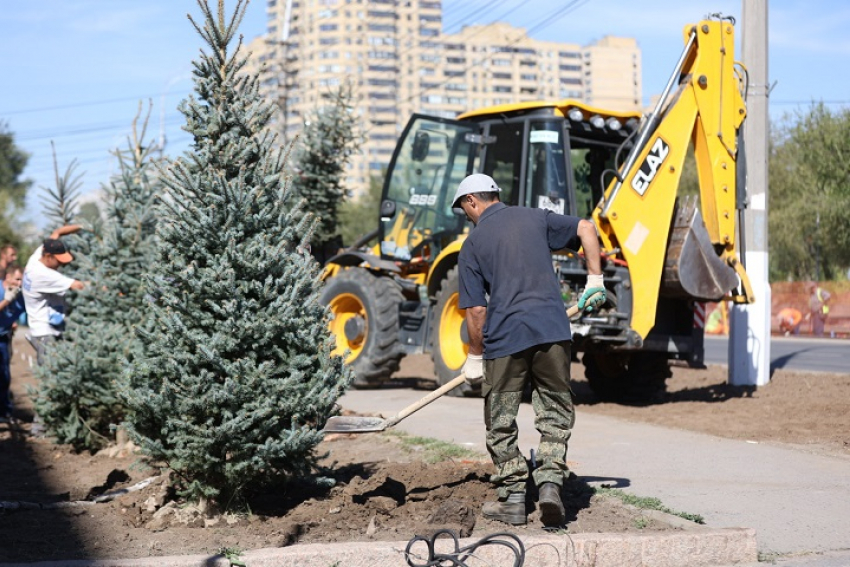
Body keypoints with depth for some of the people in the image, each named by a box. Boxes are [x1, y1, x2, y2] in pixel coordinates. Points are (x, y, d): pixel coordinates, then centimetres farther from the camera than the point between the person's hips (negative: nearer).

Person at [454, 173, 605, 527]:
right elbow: (586, 229, 5)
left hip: (504, 338, -2)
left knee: (501, 423, 11)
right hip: (551, 330, 2)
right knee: (556, 413, 12)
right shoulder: (535, 218, 12)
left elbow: (476, 309, 0)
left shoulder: (472, 244, 4)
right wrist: (595, 281, 10)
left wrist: (475, 357, 10)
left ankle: (513, 500, 12)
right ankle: (550, 481, -5)